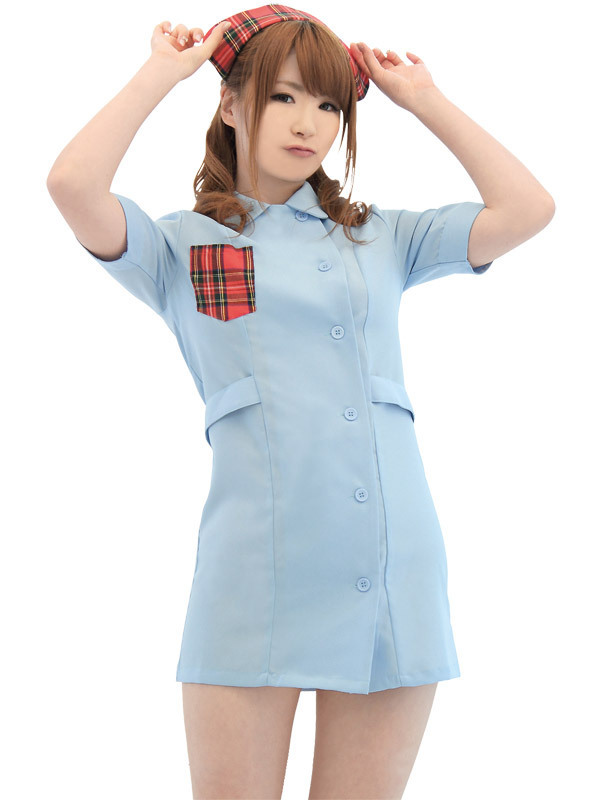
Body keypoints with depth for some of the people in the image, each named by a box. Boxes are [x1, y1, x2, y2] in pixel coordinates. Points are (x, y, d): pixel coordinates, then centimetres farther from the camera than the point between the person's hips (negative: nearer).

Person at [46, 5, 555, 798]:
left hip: (395, 578, 3)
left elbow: (527, 211, 7)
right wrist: (162, 73, 5)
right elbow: (73, 184, -9)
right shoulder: (183, 245, 9)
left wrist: (423, 98, 14)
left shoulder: (383, 239, 17)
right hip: (255, 576, -3)